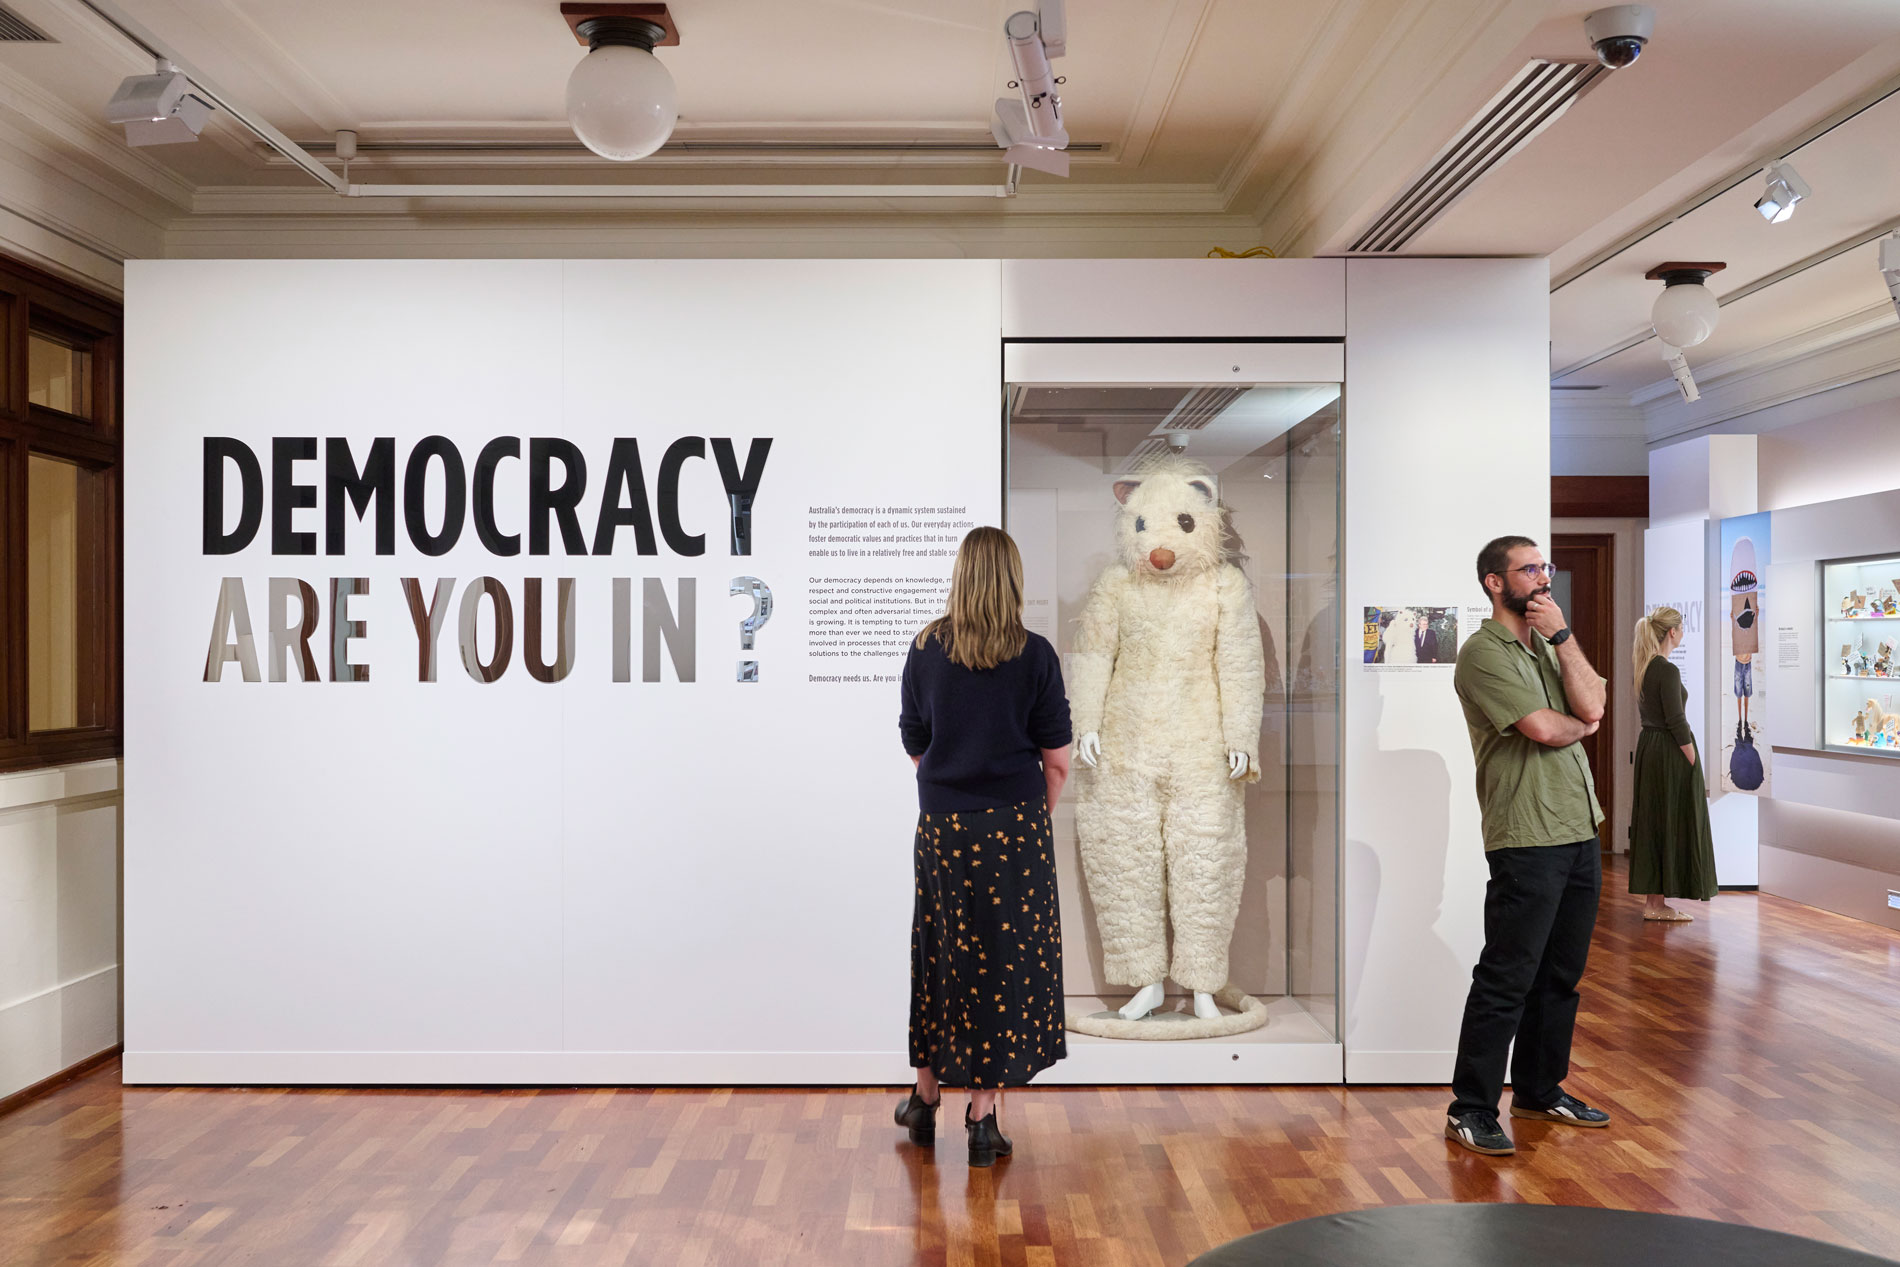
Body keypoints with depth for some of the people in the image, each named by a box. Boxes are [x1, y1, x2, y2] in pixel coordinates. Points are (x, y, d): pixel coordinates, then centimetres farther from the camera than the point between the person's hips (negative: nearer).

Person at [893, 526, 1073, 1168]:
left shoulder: (925, 651, -1)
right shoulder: (1034, 656, -7)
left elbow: (915, 748, 6)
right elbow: (1057, 761, -5)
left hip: (940, 825, 2)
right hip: (1014, 825, -2)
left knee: (939, 955, 16)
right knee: (1005, 960, 7)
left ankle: (926, 1096, 30)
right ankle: (982, 1115, 13)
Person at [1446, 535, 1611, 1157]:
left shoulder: (1549, 645, 17)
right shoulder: (1484, 652, -9)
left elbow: (1591, 704, 0)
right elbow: (1544, 729, -17)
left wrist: (1560, 633, -5)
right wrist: (1582, 725, 4)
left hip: (1580, 832, 8)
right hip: (1527, 841, -8)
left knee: (1560, 974, 16)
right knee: (1507, 979, -6)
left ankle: (1540, 1089, 29)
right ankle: (1471, 1110, 2)